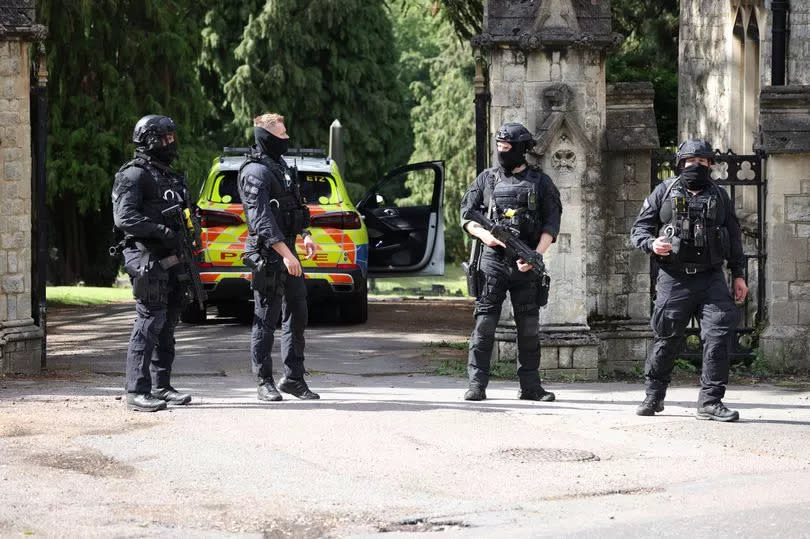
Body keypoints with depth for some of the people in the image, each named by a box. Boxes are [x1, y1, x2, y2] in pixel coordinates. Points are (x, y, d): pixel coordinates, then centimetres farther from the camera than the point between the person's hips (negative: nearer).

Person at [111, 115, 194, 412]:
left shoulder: (170, 175, 21)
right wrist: (162, 231, -23)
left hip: (172, 259, 9)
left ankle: (161, 387, 19)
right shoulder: (134, 175, -8)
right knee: (149, 323, -13)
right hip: (148, 259, -9)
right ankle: (137, 391, -12)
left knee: (167, 325, 12)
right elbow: (124, 217, -18)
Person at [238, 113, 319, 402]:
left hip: (287, 251, 9)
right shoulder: (255, 172, -14)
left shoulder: (280, 165, 16)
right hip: (268, 255, -9)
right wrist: (285, 253, -27)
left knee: (297, 316, 10)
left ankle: (293, 378, 17)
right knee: (266, 321, -2)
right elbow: (261, 219, -22)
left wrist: (305, 235, 14)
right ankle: (265, 383, 4)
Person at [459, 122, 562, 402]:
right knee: (484, 324, -5)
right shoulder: (486, 179, 9)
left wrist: (535, 256, -12)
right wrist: (483, 234, -10)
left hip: (526, 264, 0)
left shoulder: (540, 183, 6)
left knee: (528, 327, 4)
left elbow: (551, 224, 2)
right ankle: (477, 384, -5)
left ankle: (530, 386, 11)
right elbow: (466, 215, 10)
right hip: (492, 262, 0)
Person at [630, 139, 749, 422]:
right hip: (674, 278, -2)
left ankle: (710, 401, -9)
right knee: (667, 338, 3)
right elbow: (639, 228, 7)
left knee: (720, 332, -13)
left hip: (711, 278, 2)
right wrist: (651, 244, -15)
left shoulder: (720, 196, 13)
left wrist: (739, 274, 11)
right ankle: (654, 396, 22)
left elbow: (734, 238, 17)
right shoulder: (664, 192, 6)